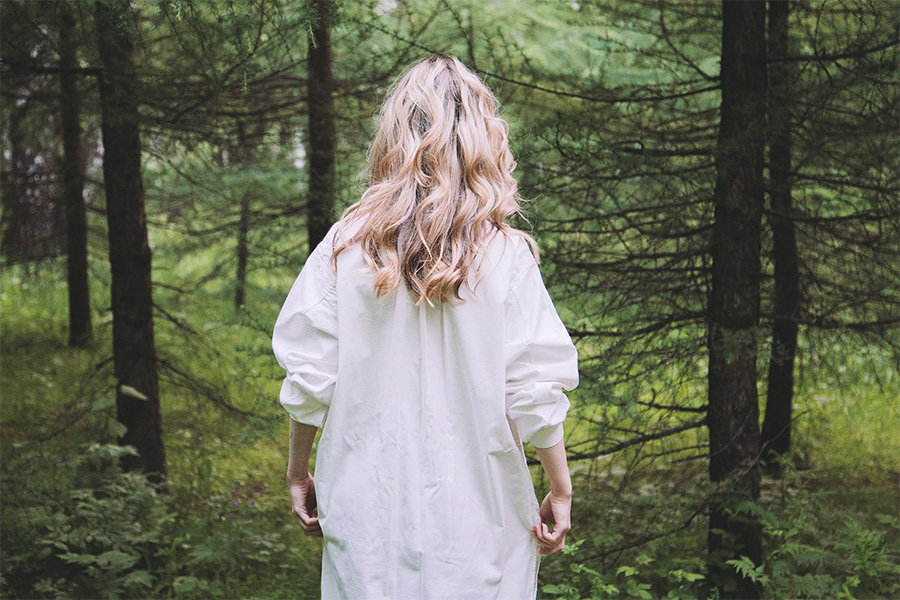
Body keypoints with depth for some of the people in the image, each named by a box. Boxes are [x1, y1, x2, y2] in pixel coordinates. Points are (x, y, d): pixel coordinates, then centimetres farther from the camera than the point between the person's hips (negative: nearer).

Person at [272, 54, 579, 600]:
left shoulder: (345, 247, -5)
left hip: (365, 510, 2)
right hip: (476, 513, -1)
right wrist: (561, 492, 3)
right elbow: (534, 393, -9)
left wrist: (299, 472, 12)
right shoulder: (505, 256, -9)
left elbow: (309, 380, -2)